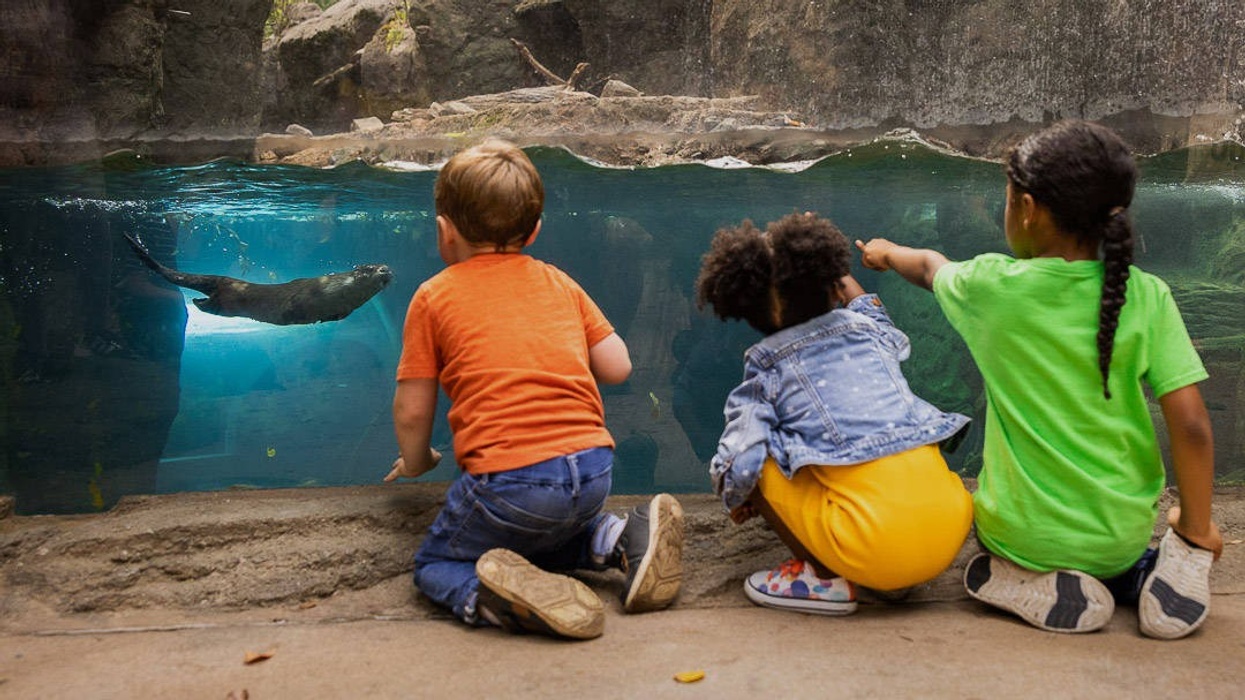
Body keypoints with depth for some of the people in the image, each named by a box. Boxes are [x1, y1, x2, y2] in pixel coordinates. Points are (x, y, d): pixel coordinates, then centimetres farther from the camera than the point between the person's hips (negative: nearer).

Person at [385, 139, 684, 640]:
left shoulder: (434, 296, 6)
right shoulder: (559, 283, 16)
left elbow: (412, 411, 6)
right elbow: (618, 368, 13)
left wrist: (416, 462, 27)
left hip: (510, 481, -5)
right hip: (594, 472, 5)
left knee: (434, 565, 17)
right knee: (533, 537, 33)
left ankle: (492, 597, -15)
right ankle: (624, 540, 6)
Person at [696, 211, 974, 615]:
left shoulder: (765, 365, 6)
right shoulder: (867, 329, 18)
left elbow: (739, 465, -4)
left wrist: (738, 504, 19)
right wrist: (836, 268, 61)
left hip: (876, 547, -5)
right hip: (951, 529, 5)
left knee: (760, 466, 9)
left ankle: (825, 578, 6)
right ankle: (898, 578, 18)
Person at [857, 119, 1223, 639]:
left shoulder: (991, 286, -13)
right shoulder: (1146, 297, -12)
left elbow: (930, 266, 11)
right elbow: (1191, 426, -14)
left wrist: (888, 253, 34)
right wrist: (1196, 531, 1)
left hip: (1022, 533, -2)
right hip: (1123, 534, 2)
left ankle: (1041, 589, 2)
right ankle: (1143, 573, 5)